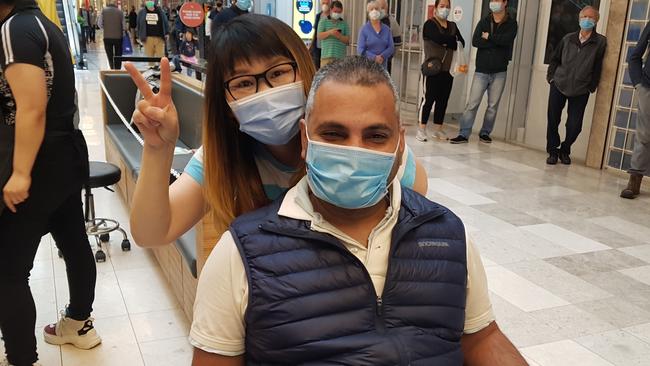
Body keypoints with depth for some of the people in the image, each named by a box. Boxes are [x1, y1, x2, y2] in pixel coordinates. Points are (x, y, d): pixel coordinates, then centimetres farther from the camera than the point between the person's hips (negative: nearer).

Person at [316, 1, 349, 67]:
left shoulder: (344, 24, 15)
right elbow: (319, 36, 0)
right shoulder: (323, 21, 12)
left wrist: (339, 36, -13)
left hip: (341, 56, 1)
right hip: (326, 54, -1)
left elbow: (347, 40, 7)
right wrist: (329, 32, -17)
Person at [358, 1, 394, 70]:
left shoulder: (386, 29, 10)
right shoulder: (364, 29, 2)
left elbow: (391, 47, 6)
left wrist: (382, 56, -13)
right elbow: (360, 49, -5)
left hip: (383, 65, 2)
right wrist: (374, 57, -17)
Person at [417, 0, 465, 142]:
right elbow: (440, 38, -20)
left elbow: (461, 43, 1)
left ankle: (438, 129, 15)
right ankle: (421, 129, 0)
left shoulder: (453, 26, 16)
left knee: (443, 99, 7)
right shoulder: (430, 24, -2)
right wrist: (453, 42, -5)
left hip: (447, 69, 5)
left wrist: (446, 42, -13)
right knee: (428, 98, -6)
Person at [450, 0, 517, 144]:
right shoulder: (484, 21, 7)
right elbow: (475, 42, -9)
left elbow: (506, 39, -17)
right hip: (481, 70, 0)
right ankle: (464, 134, -2)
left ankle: (485, 133, 19)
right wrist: (496, 42, -14)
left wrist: (488, 37, -9)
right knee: (472, 104, -5)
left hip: (499, 72, 0)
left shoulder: (511, 23, 3)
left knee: (493, 105, 6)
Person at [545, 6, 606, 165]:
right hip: (558, 86, 2)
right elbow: (555, 59, 14)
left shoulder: (600, 42, -5)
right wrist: (551, 76, 5)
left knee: (574, 126, -2)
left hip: (581, 91, -2)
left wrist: (591, 87, -8)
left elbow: (598, 67, -6)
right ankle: (552, 151, 20)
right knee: (553, 121, 3)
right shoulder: (568, 38, 4)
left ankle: (565, 151, 23)